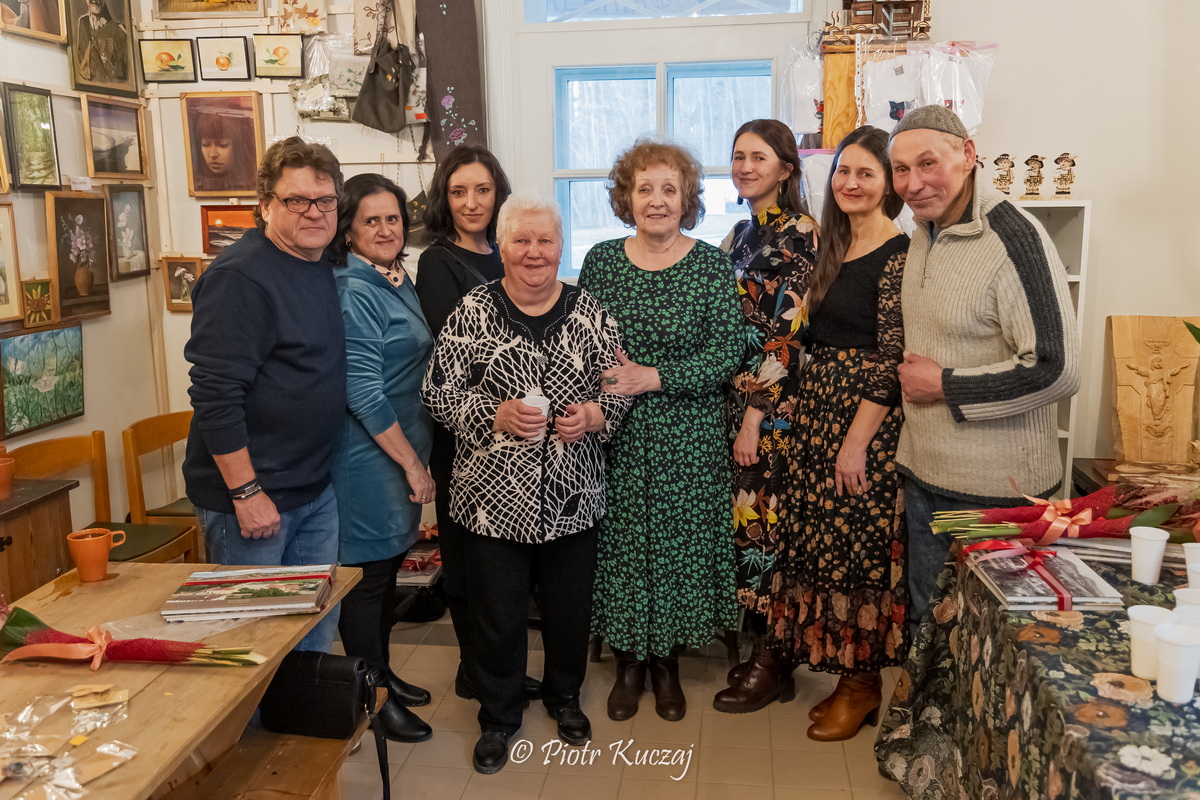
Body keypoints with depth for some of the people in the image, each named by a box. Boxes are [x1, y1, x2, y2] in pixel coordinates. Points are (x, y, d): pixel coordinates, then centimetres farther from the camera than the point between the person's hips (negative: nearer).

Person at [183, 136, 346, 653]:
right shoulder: (241, 277, -18)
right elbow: (215, 396, -23)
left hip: (317, 491, 8)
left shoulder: (325, 268, 9)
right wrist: (246, 492, -22)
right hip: (252, 496, -8)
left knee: (318, 631, 18)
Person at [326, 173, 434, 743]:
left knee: (388, 566, 19)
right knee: (367, 573, 3)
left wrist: (417, 457, 15)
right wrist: (412, 462, -17)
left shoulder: (399, 281, 11)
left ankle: (381, 673, 34)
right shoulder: (354, 292, -17)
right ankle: (370, 696, 18)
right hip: (368, 457, -9)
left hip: (402, 450, 9)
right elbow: (363, 393, -22)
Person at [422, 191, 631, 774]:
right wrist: (496, 415, -17)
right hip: (494, 494, -2)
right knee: (497, 611, 9)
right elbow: (439, 391, -4)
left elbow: (619, 388, 7)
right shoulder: (473, 312, -4)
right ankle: (498, 715, 32)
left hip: (573, 495, 2)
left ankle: (565, 697, 42)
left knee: (570, 604, 16)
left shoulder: (589, 312, 2)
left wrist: (593, 415, -12)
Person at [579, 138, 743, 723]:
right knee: (620, 541, 7)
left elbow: (727, 352, -10)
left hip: (687, 438, -1)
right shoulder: (600, 261, 3)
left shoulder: (711, 265, -3)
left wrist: (653, 378, -18)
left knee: (679, 541, 7)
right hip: (615, 435, 1)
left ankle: (667, 661, 29)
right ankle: (628, 661, 27)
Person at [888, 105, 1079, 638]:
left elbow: (1057, 372, -25)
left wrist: (944, 386, -18)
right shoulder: (924, 233, 7)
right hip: (924, 473, 8)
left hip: (997, 488, -8)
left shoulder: (1014, 239, -19)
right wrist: (910, 379, 8)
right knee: (925, 620, 20)